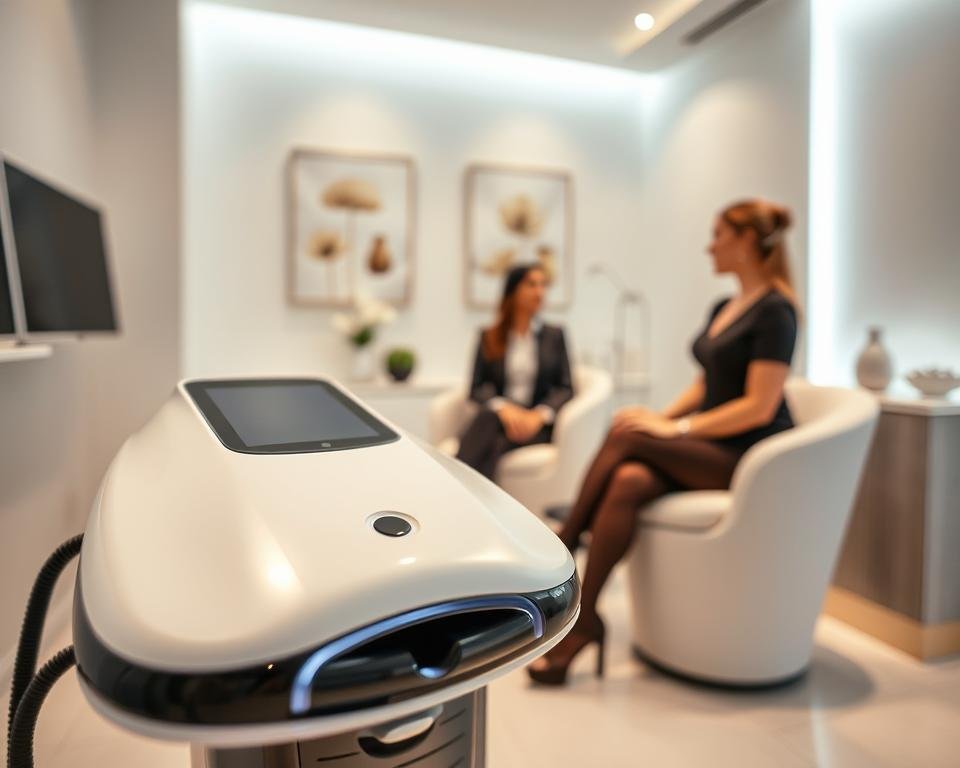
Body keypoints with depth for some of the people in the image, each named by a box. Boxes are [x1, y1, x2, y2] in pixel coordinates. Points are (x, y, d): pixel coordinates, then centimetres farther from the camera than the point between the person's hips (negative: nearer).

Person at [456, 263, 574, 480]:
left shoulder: (554, 335, 14)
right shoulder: (489, 337, 13)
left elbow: (566, 388, 6)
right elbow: (477, 388, 4)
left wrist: (539, 415, -14)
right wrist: (502, 408, -18)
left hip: (538, 424, 0)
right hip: (497, 417, 1)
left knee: (495, 442, -34)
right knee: (487, 417, -36)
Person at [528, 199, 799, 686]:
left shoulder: (775, 311, -11)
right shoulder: (723, 308, 16)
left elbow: (758, 407, -19)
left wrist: (676, 430, -20)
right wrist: (663, 416, 0)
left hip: (752, 457, -7)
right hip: (713, 448, 7)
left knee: (626, 436, -24)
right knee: (627, 481, -22)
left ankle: (560, 548, -11)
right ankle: (583, 621, -21)